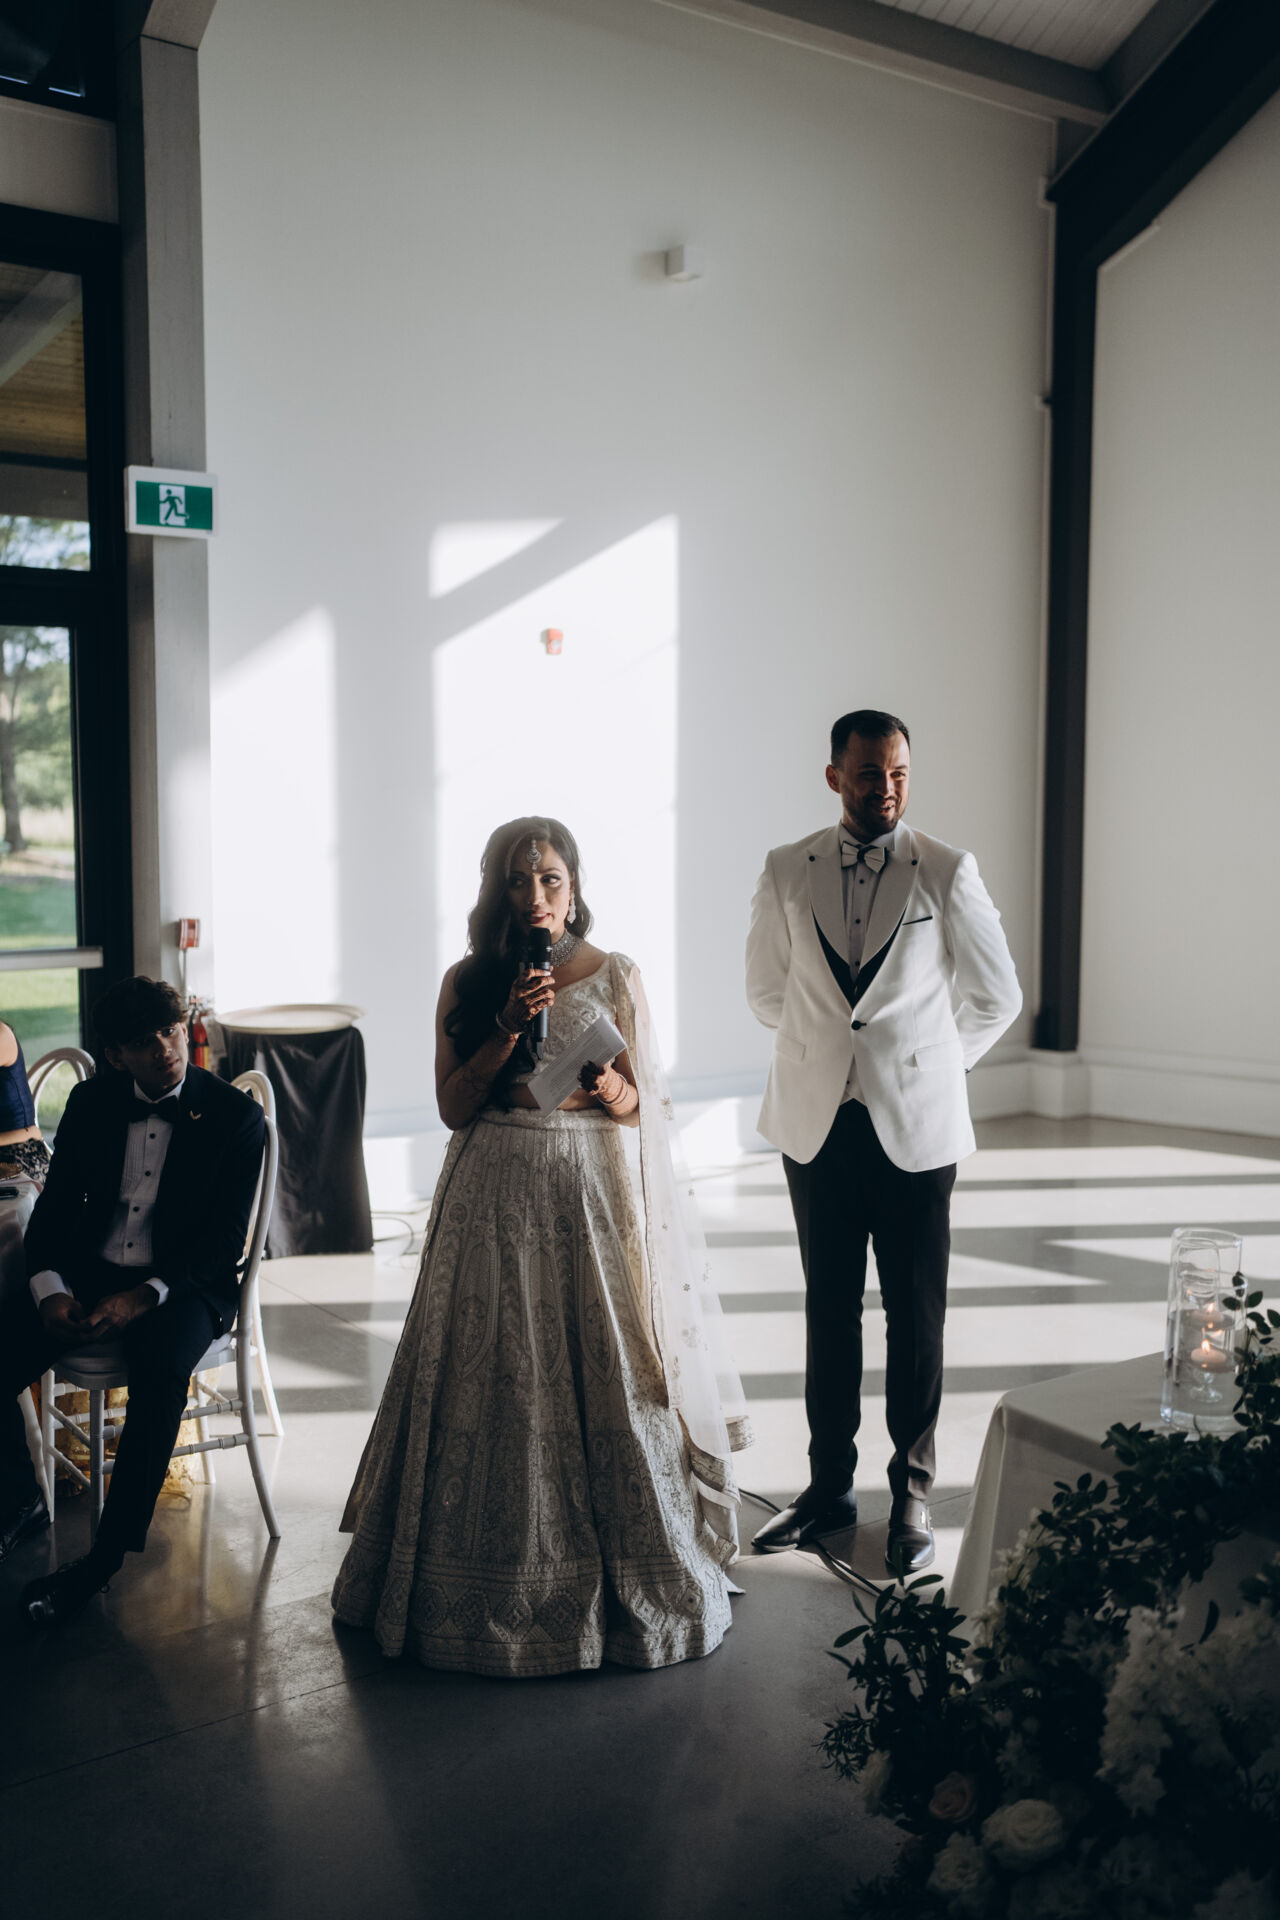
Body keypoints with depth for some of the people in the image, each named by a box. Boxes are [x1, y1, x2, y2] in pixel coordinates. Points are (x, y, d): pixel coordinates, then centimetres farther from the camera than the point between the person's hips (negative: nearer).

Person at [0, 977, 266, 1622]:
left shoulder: (235, 1115, -6)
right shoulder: (92, 1101, 6)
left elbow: (225, 1241, -9)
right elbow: (55, 1205, 8)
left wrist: (143, 1297, -22)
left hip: (181, 1284, -4)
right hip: (89, 1272, 4)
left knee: (161, 1375, -35)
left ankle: (108, 1552, -22)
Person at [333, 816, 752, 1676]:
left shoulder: (616, 977, 3)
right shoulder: (468, 984, 6)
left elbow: (651, 1106, 5)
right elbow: (453, 1105, 0)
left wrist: (612, 1090, -16)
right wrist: (510, 1026, -11)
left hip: (595, 1196, -1)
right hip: (497, 1202, 1)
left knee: (605, 1377, 0)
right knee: (499, 1382, 3)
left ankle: (628, 1574, 15)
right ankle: (504, 1578, 19)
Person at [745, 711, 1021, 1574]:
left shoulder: (948, 872, -4)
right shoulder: (787, 872, 2)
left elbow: (997, 996, 6)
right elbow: (768, 989, 16)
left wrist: (931, 1064, 11)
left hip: (915, 1124, -2)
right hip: (817, 1123, 2)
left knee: (916, 1314, 5)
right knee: (829, 1308, 11)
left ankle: (913, 1493, 20)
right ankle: (831, 1485, 24)